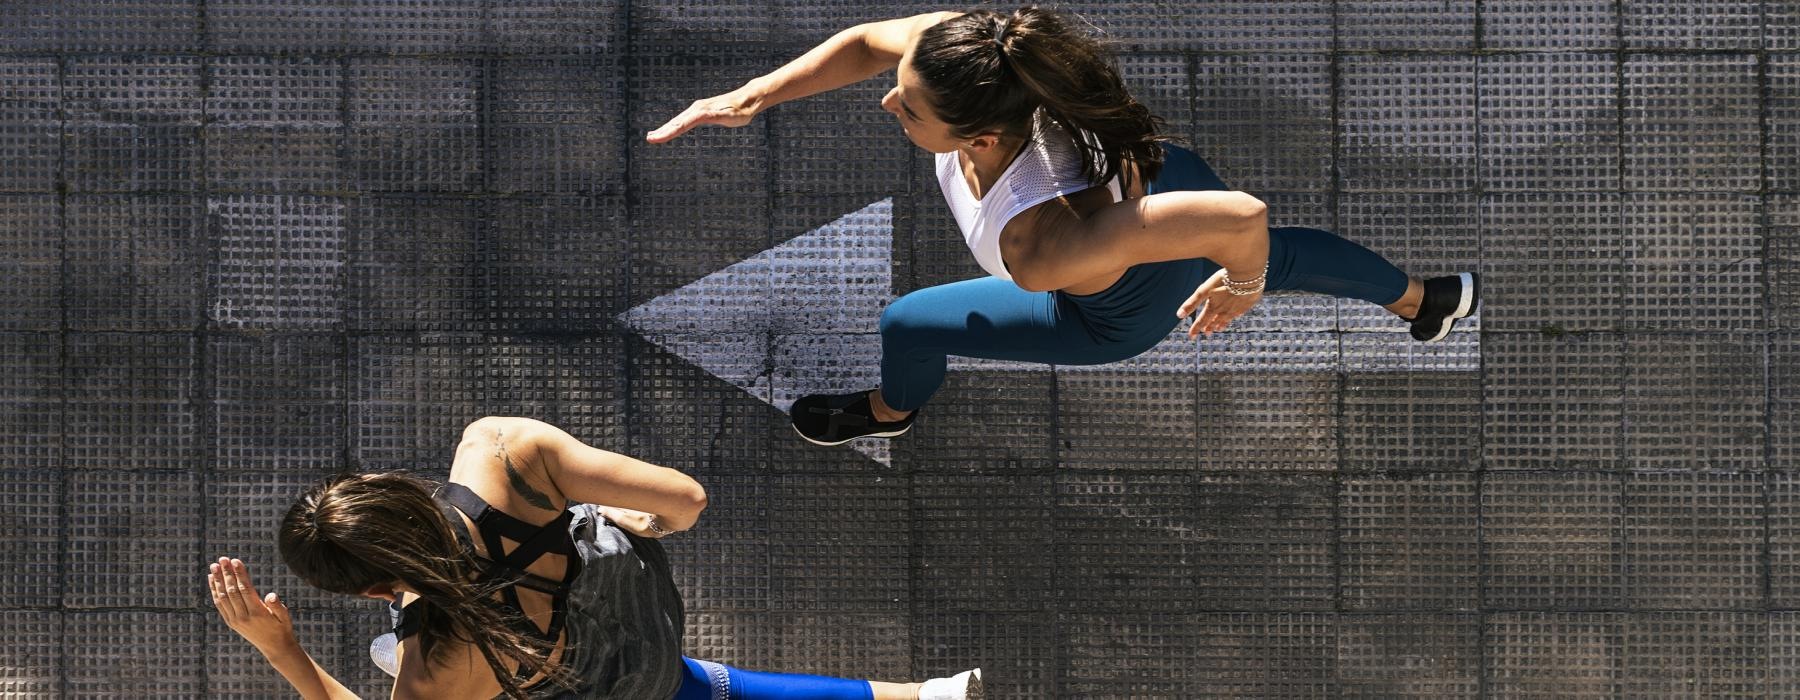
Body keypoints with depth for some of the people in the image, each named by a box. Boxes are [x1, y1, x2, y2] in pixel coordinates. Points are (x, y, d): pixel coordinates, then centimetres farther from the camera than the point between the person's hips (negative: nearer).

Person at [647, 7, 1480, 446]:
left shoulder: (1041, 245, -52)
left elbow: (1240, 220, -54)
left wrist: (1242, 287, -31)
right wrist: (751, 98, -24)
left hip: (1122, 314, -5)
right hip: (1158, 179, 5)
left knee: (908, 324, 12)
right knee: (1282, 256, 35)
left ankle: (890, 411, 49)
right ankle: (1426, 298, 64)